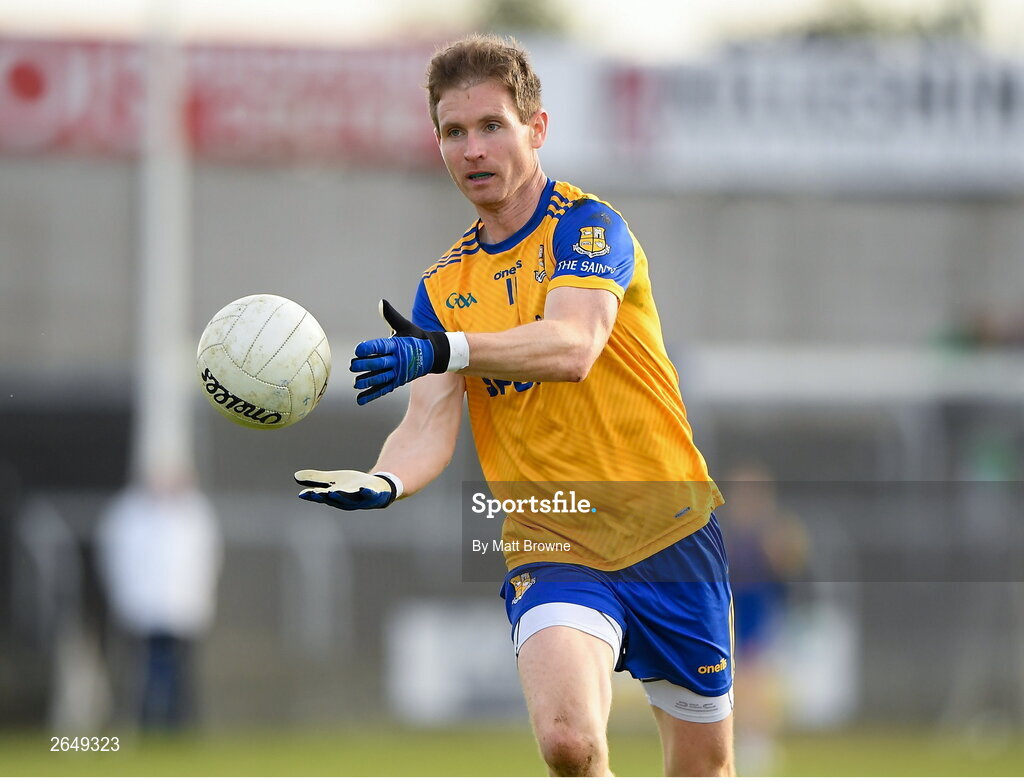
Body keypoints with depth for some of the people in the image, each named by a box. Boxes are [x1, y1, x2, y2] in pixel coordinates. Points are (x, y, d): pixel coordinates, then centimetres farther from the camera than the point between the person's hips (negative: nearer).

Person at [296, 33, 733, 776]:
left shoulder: (587, 225, -7)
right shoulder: (443, 286, 8)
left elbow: (572, 347, -27)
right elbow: (429, 425, -4)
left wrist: (443, 349, -43)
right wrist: (384, 482, -28)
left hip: (670, 538, -2)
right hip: (551, 548, 2)